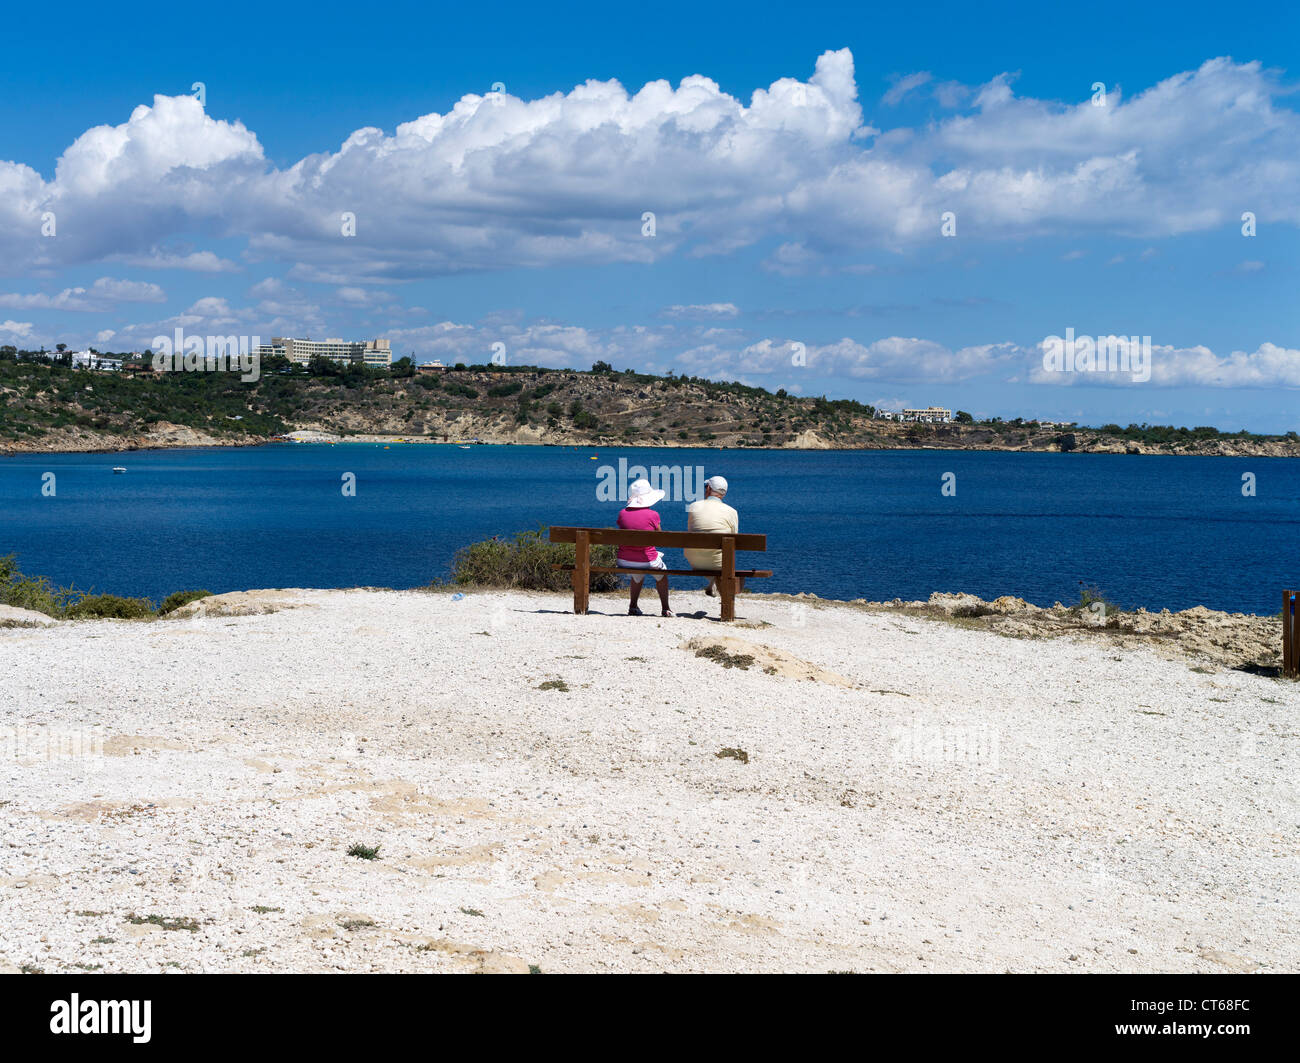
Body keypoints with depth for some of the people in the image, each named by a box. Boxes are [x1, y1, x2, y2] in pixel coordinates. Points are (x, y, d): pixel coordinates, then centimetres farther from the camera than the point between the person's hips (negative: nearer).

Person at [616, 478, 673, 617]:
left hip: (624, 562, 3)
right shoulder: (653, 515, -12)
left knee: (637, 576, 40)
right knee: (661, 574, 33)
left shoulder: (622, 513, -4)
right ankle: (665, 609, 37)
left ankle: (633, 606, 39)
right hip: (647, 561, -3)